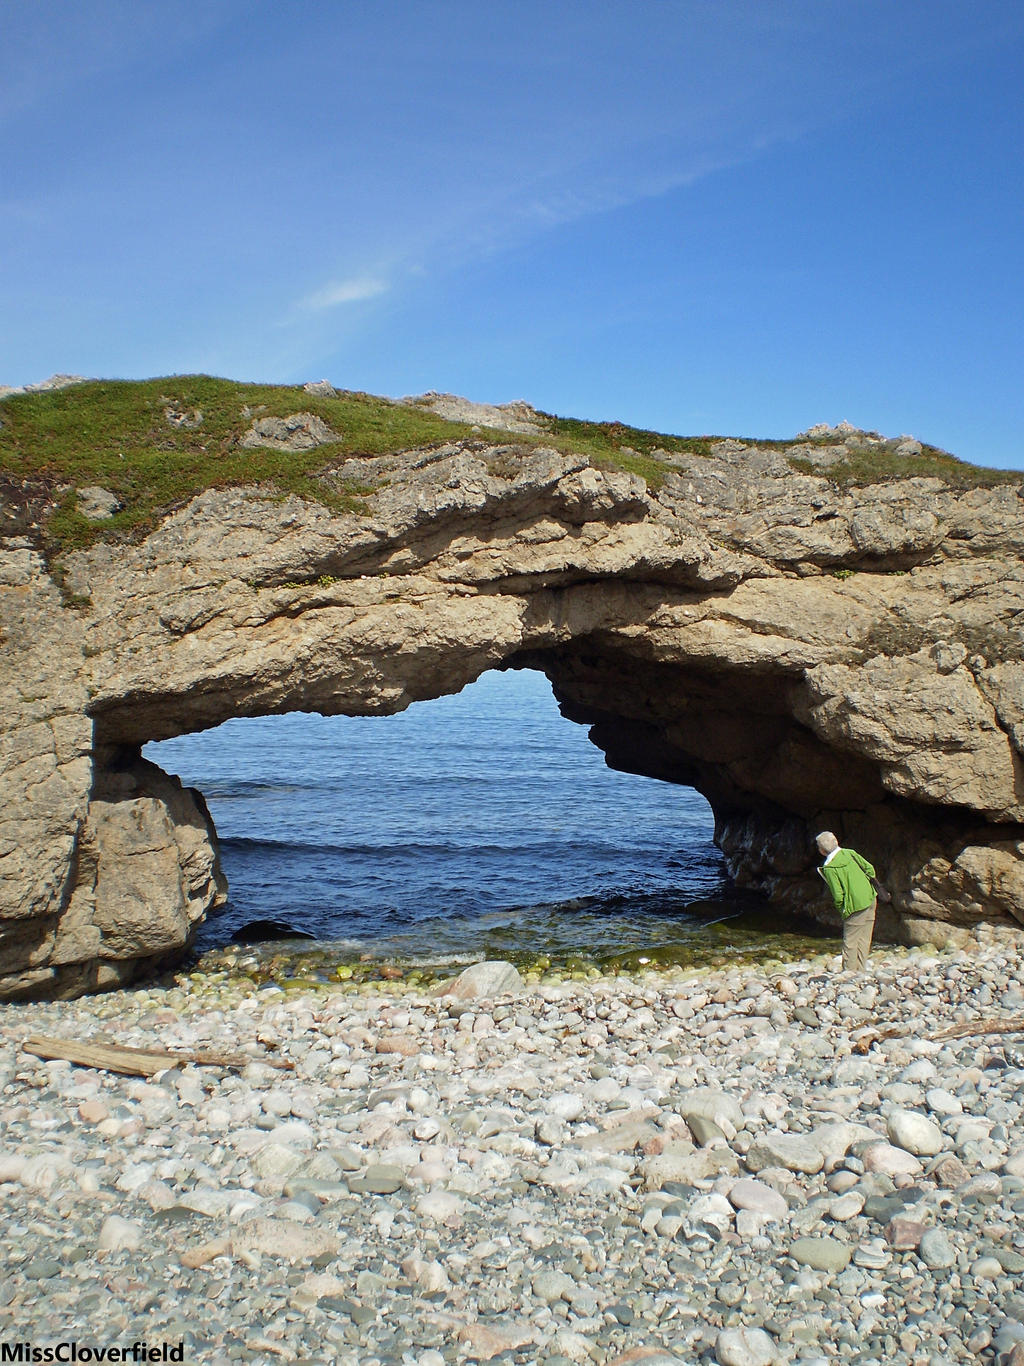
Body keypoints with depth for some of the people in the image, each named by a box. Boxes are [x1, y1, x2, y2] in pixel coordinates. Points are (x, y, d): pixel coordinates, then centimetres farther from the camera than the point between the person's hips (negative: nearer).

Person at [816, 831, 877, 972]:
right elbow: (869, 869, 8)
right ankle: (860, 970, 20)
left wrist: (841, 909, 3)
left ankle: (849, 971, 10)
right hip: (870, 899, 7)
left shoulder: (829, 868, -13)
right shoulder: (850, 853, 4)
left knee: (850, 941, 5)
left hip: (856, 906, -7)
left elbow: (838, 894, -14)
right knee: (864, 939, 14)